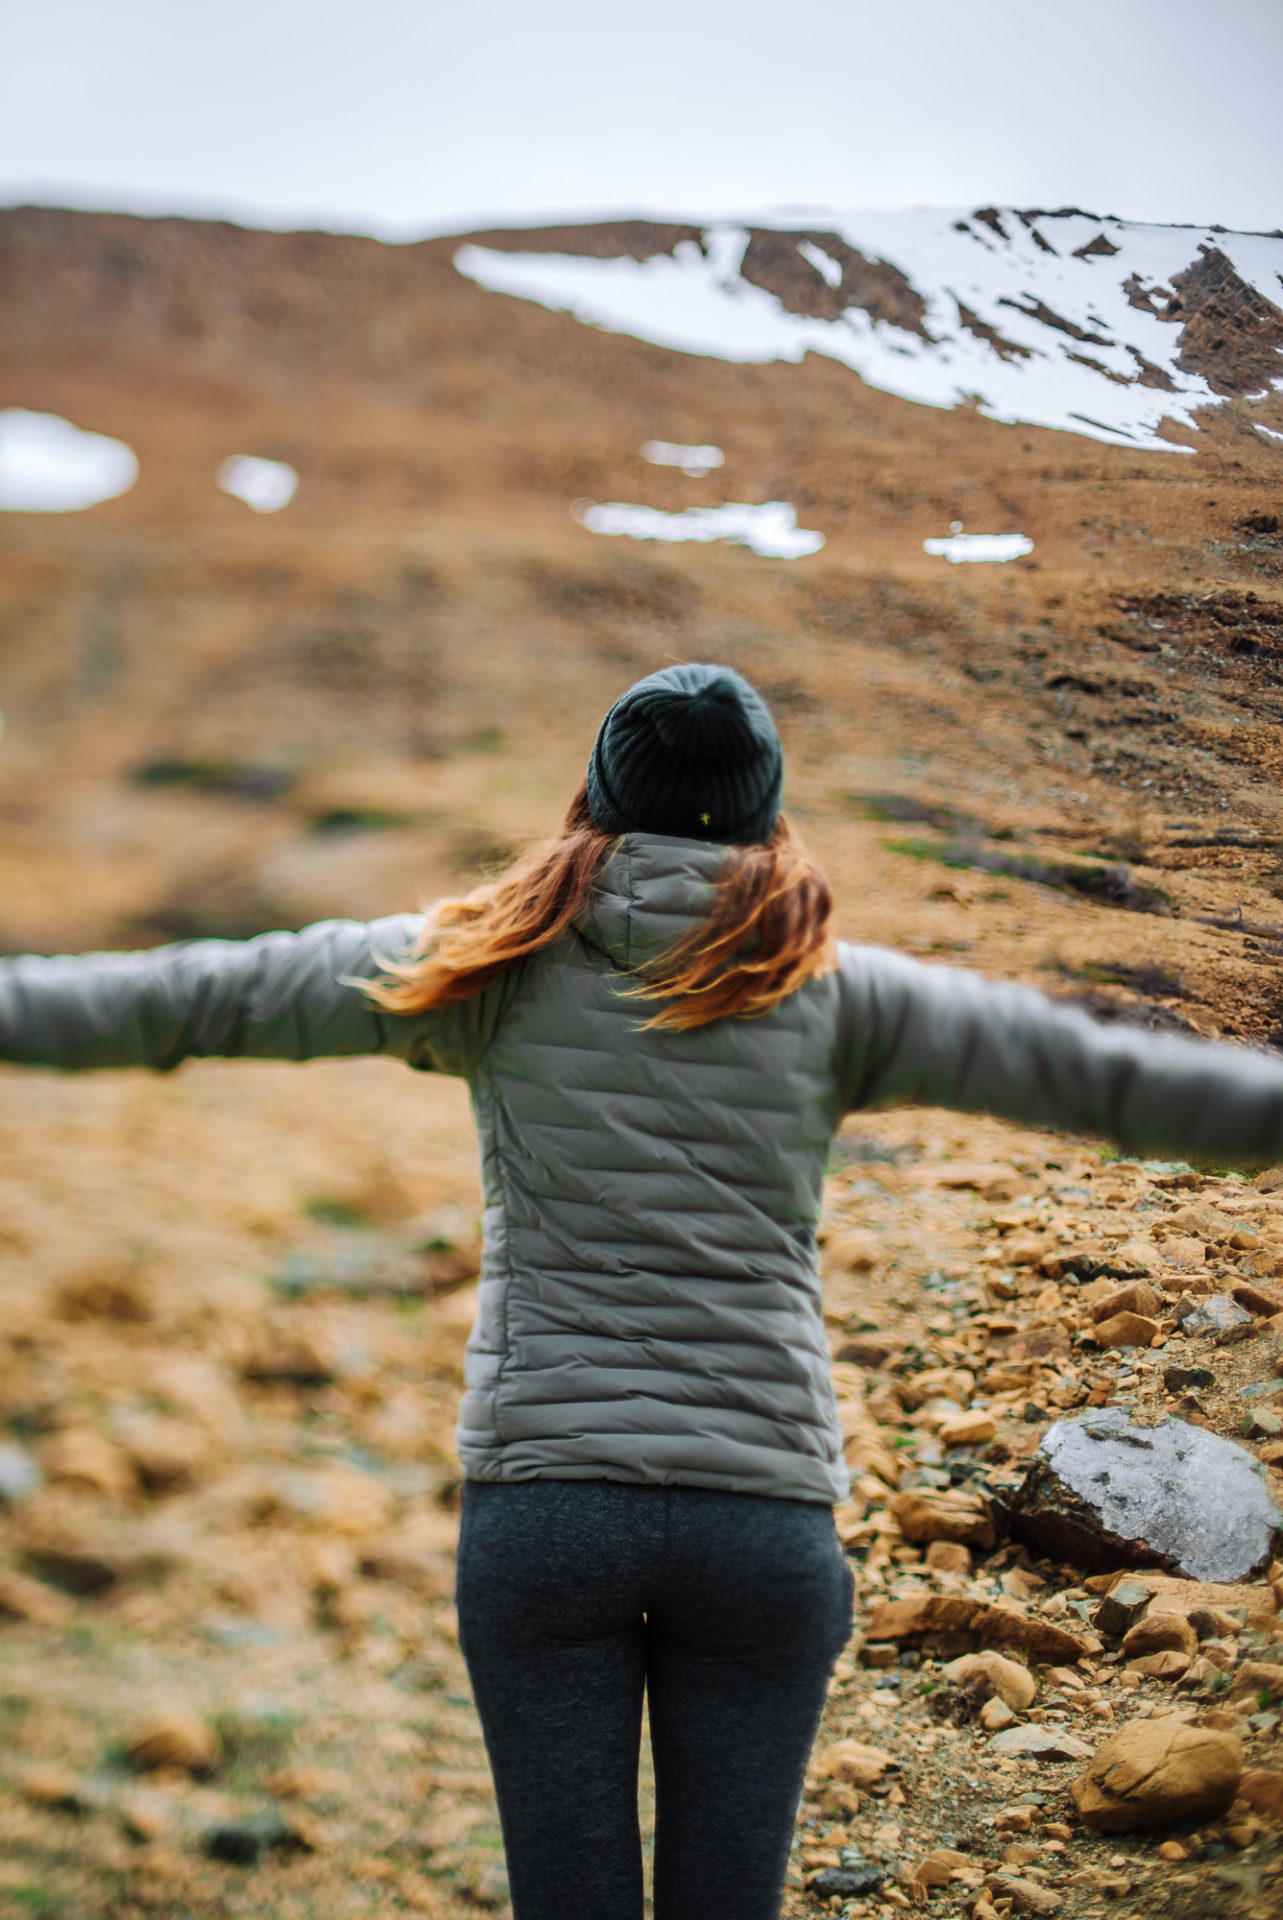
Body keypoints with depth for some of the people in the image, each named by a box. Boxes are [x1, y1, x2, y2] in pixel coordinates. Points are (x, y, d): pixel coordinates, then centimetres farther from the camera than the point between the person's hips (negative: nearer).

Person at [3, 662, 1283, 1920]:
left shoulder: (497, 966, 2)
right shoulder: (829, 992, 2)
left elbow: (200, 997, 5)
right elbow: (1101, 1075, 4)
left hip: (541, 1503, 0)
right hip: (761, 1519, 0)